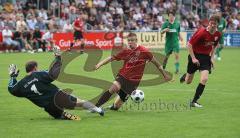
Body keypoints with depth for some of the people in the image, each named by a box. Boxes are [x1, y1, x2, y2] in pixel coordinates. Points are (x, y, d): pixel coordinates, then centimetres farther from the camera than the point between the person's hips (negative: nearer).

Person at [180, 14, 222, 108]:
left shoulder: (218, 35, -5)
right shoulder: (202, 32, -23)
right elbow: (189, 45, -18)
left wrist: (212, 57, 6)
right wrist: (193, 58, -19)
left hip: (206, 57, 3)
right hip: (195, 56, -3)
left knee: (204, 79, -17)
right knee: (188, 82, 8)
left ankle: (194, 102, -6)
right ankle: (185, 76, 49)